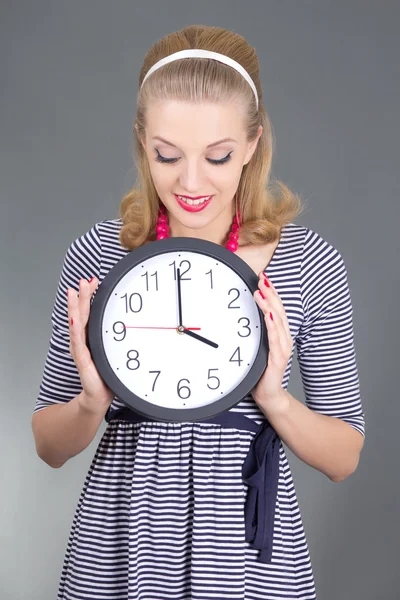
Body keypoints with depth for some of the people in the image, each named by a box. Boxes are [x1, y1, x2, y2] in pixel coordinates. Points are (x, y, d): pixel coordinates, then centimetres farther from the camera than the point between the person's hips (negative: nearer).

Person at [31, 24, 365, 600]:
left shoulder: (310, 262, -9)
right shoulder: (96, 255, -7)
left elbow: (344, 459, -2)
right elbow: (50, 447, 1)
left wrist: (272, 396, -19)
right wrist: (93, 402, -19)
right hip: (117, 552, 1)